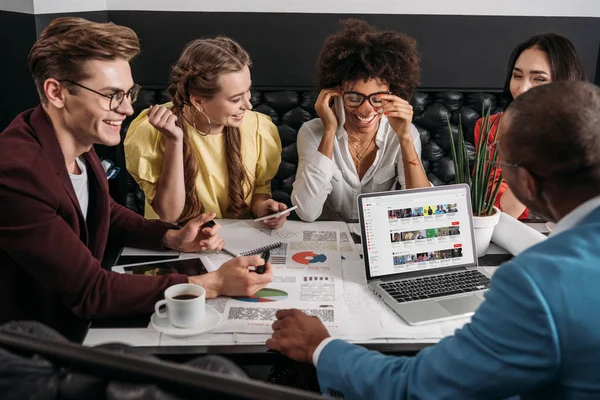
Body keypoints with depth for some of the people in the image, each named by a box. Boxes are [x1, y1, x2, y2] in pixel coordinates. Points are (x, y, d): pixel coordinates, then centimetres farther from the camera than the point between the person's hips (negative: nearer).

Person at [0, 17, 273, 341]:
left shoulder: (77, 142, -5)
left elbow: (108, 215, 13)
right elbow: (89, 291, -26)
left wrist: (173, 238, -4)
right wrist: (212, 284, -25)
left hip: (80, 320, 7)